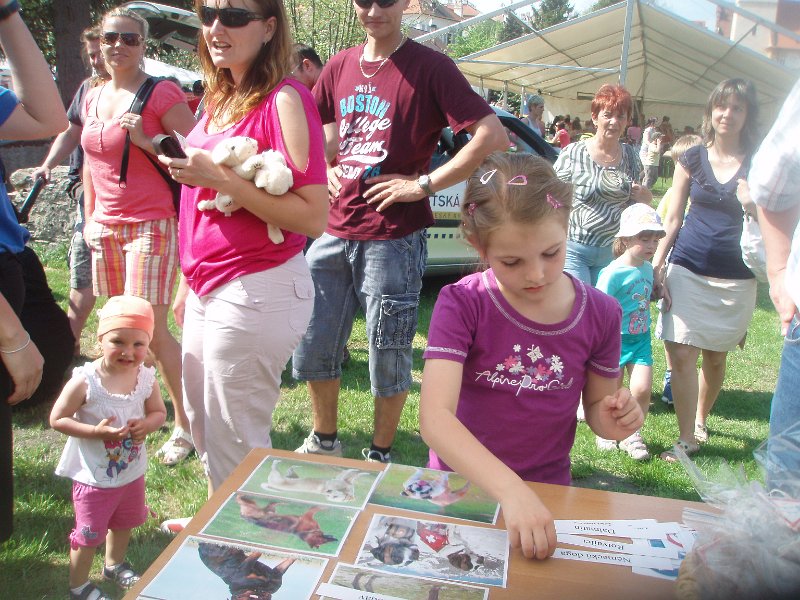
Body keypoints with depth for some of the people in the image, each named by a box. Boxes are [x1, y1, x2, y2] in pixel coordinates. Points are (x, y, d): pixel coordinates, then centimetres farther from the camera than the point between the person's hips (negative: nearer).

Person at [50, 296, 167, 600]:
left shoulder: (146, 378, -13)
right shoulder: (84, 381, -25)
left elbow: (159, 412, 1)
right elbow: (57, 419, -18)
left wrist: (147, 424, -22)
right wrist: (97, 431, -29)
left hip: (132, 471, 5)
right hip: (94, 477, -5)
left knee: (124, 522, 28)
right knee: (88, 534, 11)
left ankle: (114, 564, 55)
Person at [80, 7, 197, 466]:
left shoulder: (163, 94, -7)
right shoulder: (93, 99, 15)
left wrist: (147, 141, -19)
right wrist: (90, 218, 19)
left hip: (150, 225, -7)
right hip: (106, 227, 7)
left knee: (149, 329, -10)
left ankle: (185, 422, 5)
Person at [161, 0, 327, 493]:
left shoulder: (284, 99, -13)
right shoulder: (222, 99, 12)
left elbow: (313, 217, -20)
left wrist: (219, 178, -24)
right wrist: (189, 284, 21)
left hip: (256, 291, -9)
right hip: (208, 290, 9)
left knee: (236, 446, 2)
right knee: (204, 425, 22)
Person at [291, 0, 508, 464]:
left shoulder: (430, 67, -6)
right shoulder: (340, 68, 11)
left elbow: (494, 135, -15)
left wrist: (423, 184, -15)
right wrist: (323, 168, 8)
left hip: (393, 238, -5)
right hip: (334, 233, 6)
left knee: (389, 357, 6)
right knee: (311, 348, 12)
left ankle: (380, 456, 27)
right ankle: (324, 443, 34)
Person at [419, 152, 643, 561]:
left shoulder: (600, 313, -4)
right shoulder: (462, 305, -14)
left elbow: (596, 407, 9)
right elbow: (434, 416, -26)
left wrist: (612, 420, -14)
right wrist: (511, 491, -39)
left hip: (547, 490, 1)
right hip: (460, 485, -1)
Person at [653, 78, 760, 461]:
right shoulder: (691, 159, 5)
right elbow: (673, 218, 6)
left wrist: (753, 204, -18)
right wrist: (657, 266, -1)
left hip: (735, 277, 0)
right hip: (687, 269, 0)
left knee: (715, 356, 10)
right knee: (681, 353, -8)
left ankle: (700, 420, 33)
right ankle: (687, 439, 2)